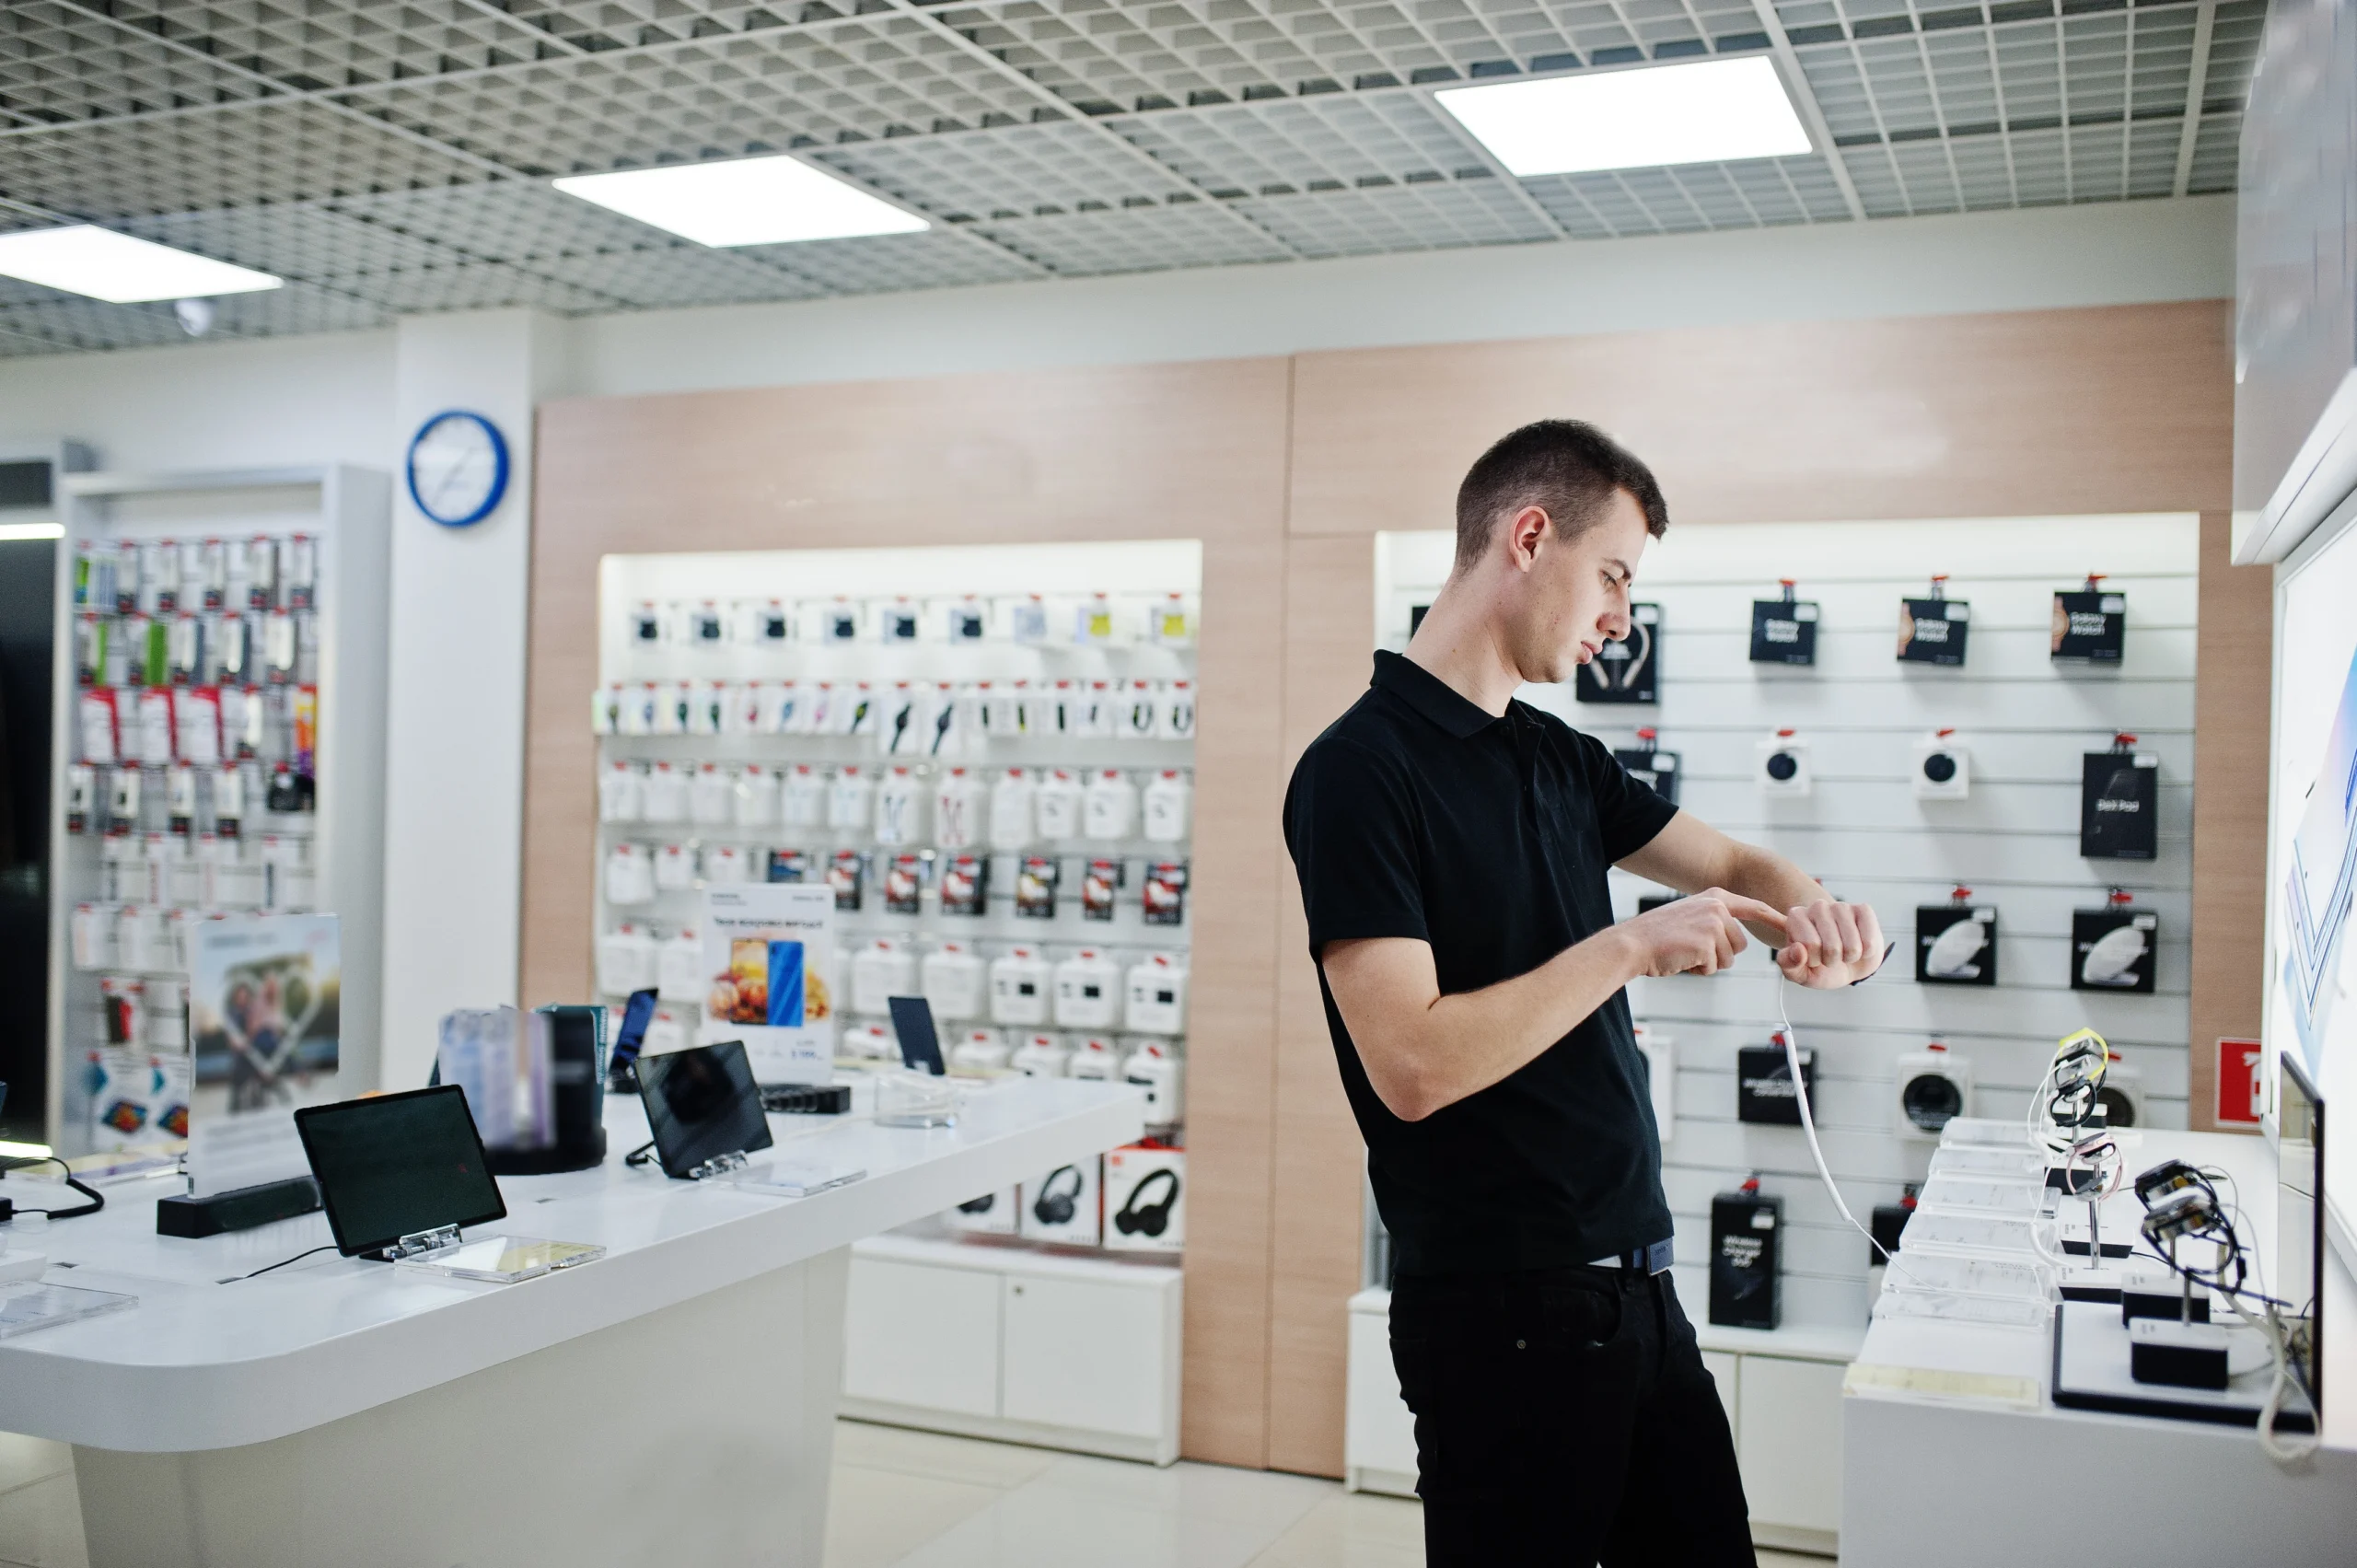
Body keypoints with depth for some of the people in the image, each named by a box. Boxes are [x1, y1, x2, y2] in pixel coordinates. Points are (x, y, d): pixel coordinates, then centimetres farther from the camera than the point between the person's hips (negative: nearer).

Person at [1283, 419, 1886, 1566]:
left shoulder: (1559, 759, 10)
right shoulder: (1361, 771, -16)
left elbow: (1726, 863, 22)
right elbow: (1413, 1065, -24)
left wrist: (1805, 907, -1)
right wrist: (1632, 946, -19)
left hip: (1635, 1289, 8)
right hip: (1503, 1311, -8)